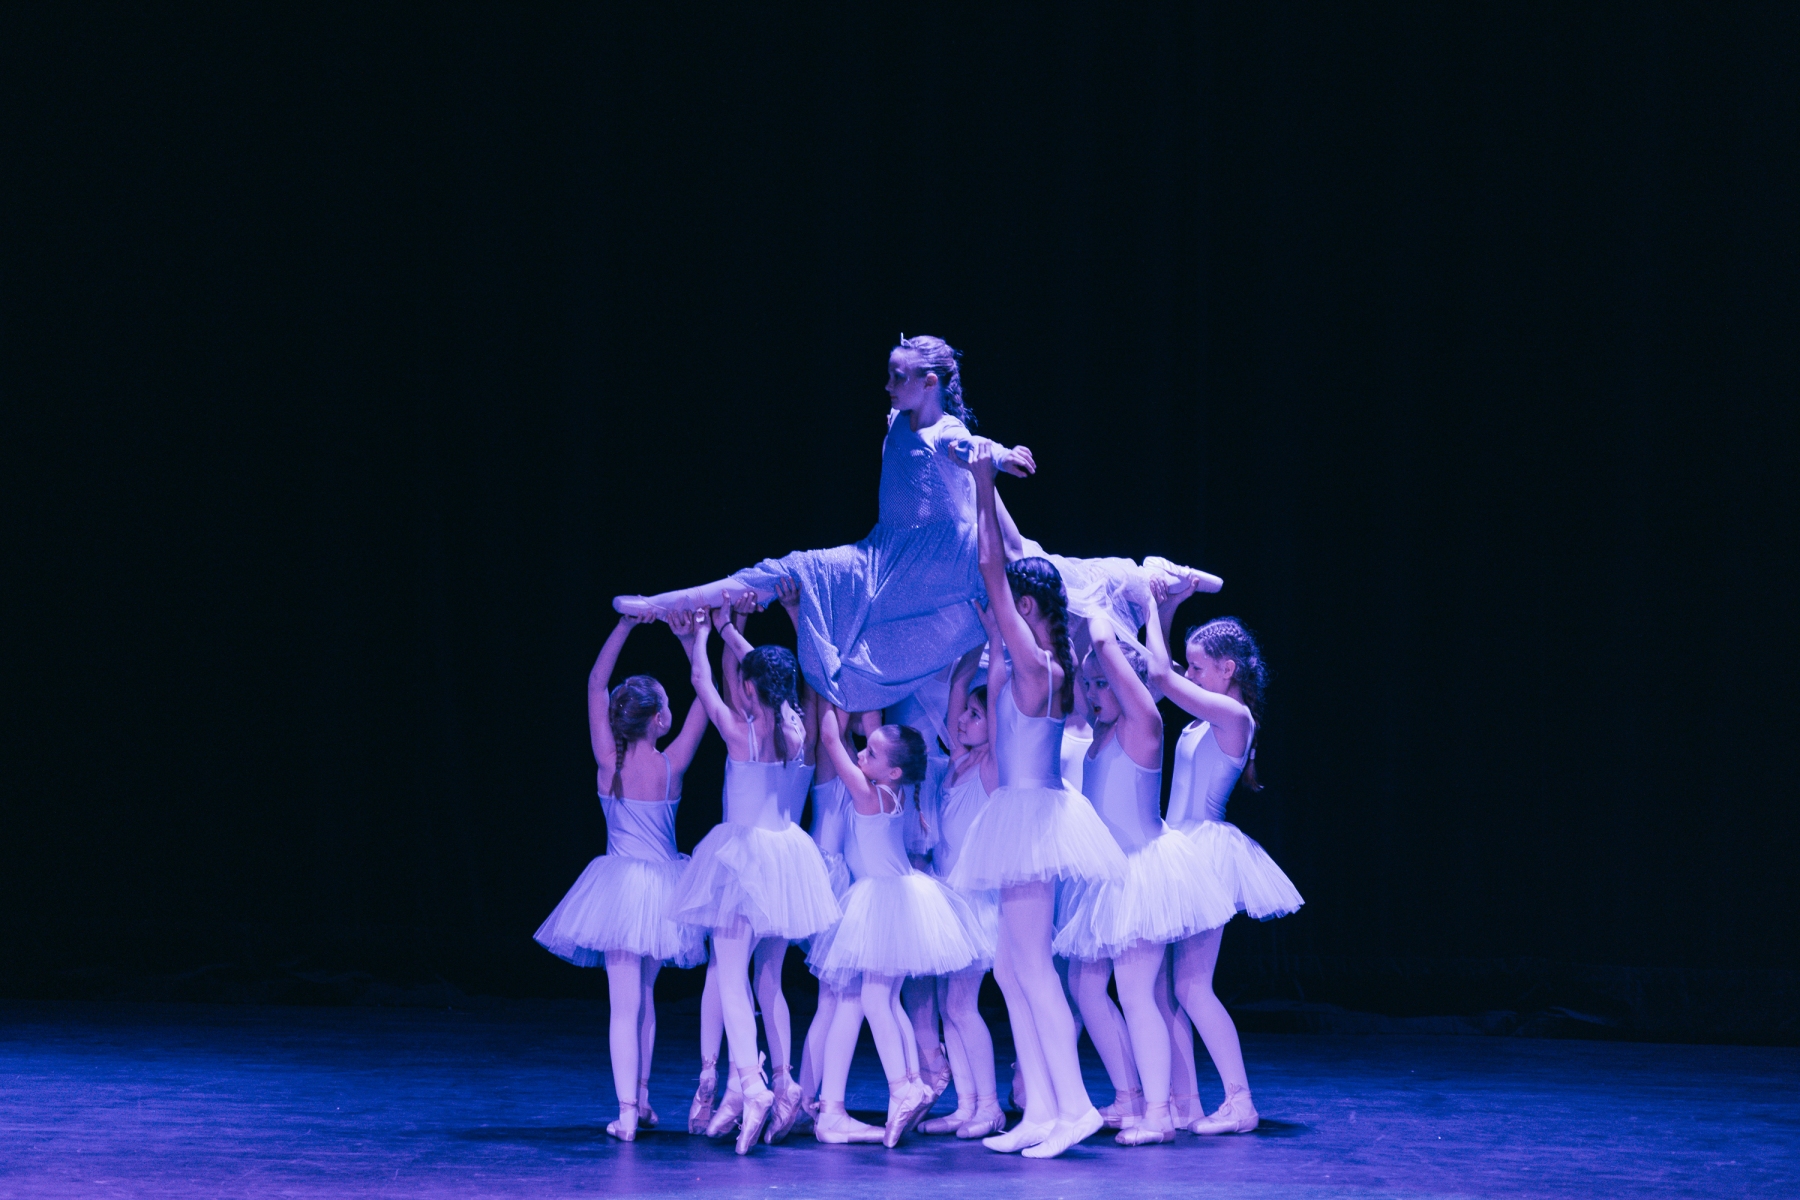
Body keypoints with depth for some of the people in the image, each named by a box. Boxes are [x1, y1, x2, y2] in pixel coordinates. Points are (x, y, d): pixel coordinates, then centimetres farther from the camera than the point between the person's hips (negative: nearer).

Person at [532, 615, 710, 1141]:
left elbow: (596, 681, 0)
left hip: (619, 888, -1)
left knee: (625, 1000, -5)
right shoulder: (671, 766, -9)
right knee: (643, 991, 19)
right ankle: (641, 1098, 23)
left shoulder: (609, 761, -8)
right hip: (661, 889, 1)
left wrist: (627, 623, 2)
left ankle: (627, 1111, -13)